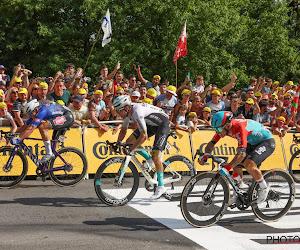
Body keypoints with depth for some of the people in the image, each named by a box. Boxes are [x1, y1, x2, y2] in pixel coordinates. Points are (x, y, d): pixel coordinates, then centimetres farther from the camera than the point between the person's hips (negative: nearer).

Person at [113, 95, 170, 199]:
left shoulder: (137, 112, -34)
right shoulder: (128, 112, -8)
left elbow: (144, 136, -35)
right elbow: (123, 131, 8)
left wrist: (130, 150, -32)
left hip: (163, 123, -9)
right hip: (151, 123, 9)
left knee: (155, 156, -15)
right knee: (129, 141, -2)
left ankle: (161, 187, -5)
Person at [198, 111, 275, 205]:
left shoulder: (239, 128, -36)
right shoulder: (222, 128, -12)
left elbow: (242, 153, -44)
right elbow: (212, 143, -3)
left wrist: (227, 168, -51)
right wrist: (204, 157, -22)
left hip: (267, 142, -9)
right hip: (252, 143, 9)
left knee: (249, 164, -27)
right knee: (236, 164, -2)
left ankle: (264, 187, -4)